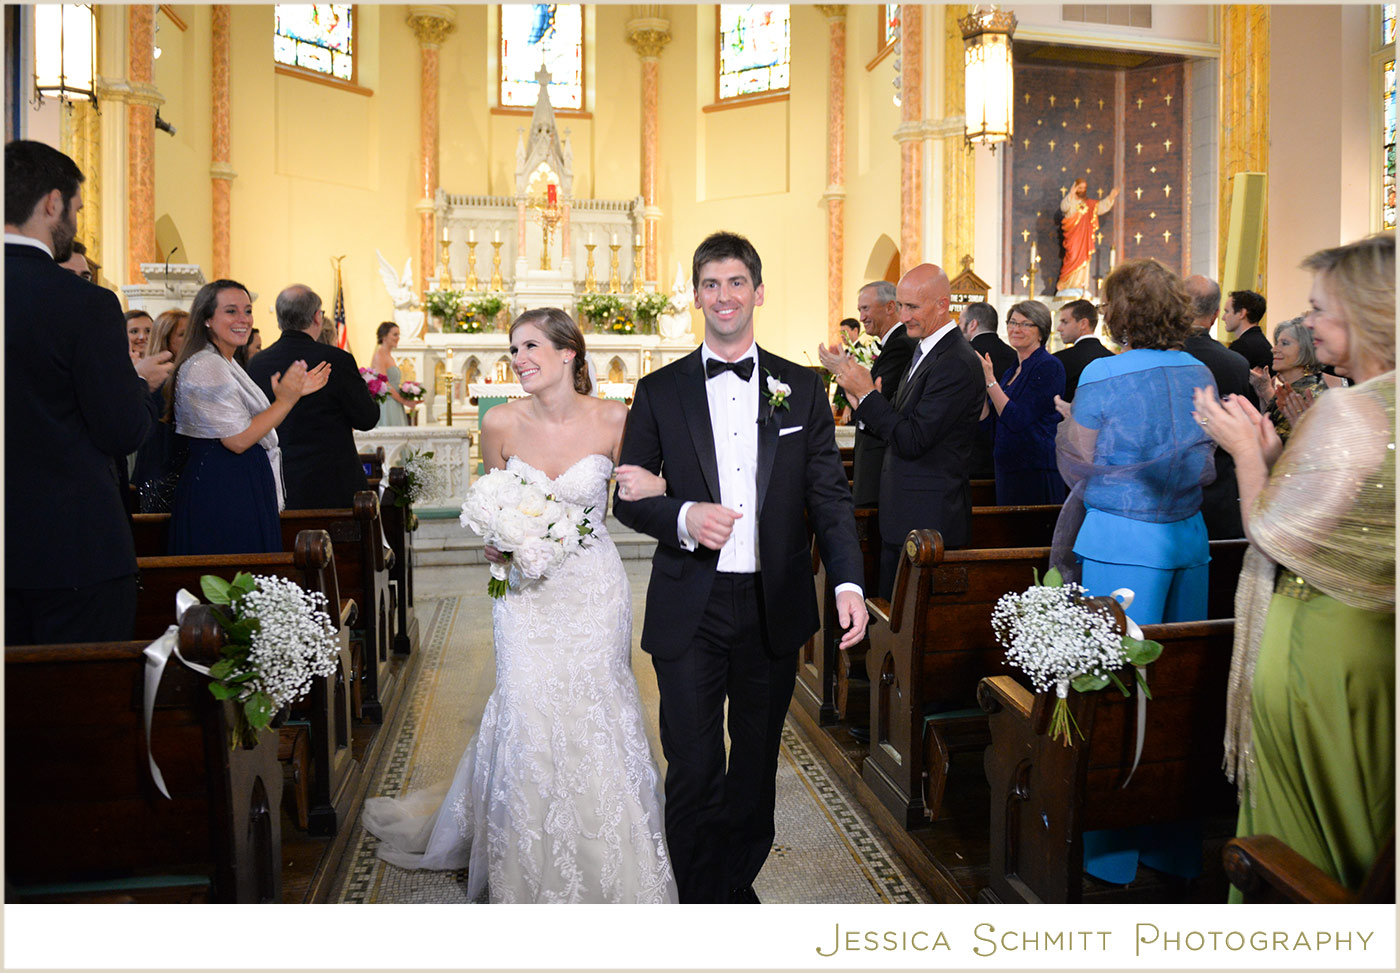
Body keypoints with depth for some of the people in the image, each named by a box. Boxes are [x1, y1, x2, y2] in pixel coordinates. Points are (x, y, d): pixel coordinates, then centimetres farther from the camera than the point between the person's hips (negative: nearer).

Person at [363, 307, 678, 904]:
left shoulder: (612, 419, -9)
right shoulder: (501, 423, -5)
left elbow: (641, 487, 1)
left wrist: (657, 488, -21)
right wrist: (493, 541, -8)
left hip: (594, 590, 0)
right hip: (525, 590, 1)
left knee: (596, 717, 5)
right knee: (528, 718, 0)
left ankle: (607, 867, 29)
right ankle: (531, 872, 26)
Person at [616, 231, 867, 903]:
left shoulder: (802, 388, 6)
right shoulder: (660, 391, 3)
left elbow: (829, 493, 3)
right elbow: (628, 497, 4)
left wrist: (848, 581, -10)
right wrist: (683, 516, -17)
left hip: (774, 609, 2)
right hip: (689, 612, -1)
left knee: (756, 762, 15)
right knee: (692, 768, 1)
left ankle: (739, 885, 36)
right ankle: (700, 902, 21)